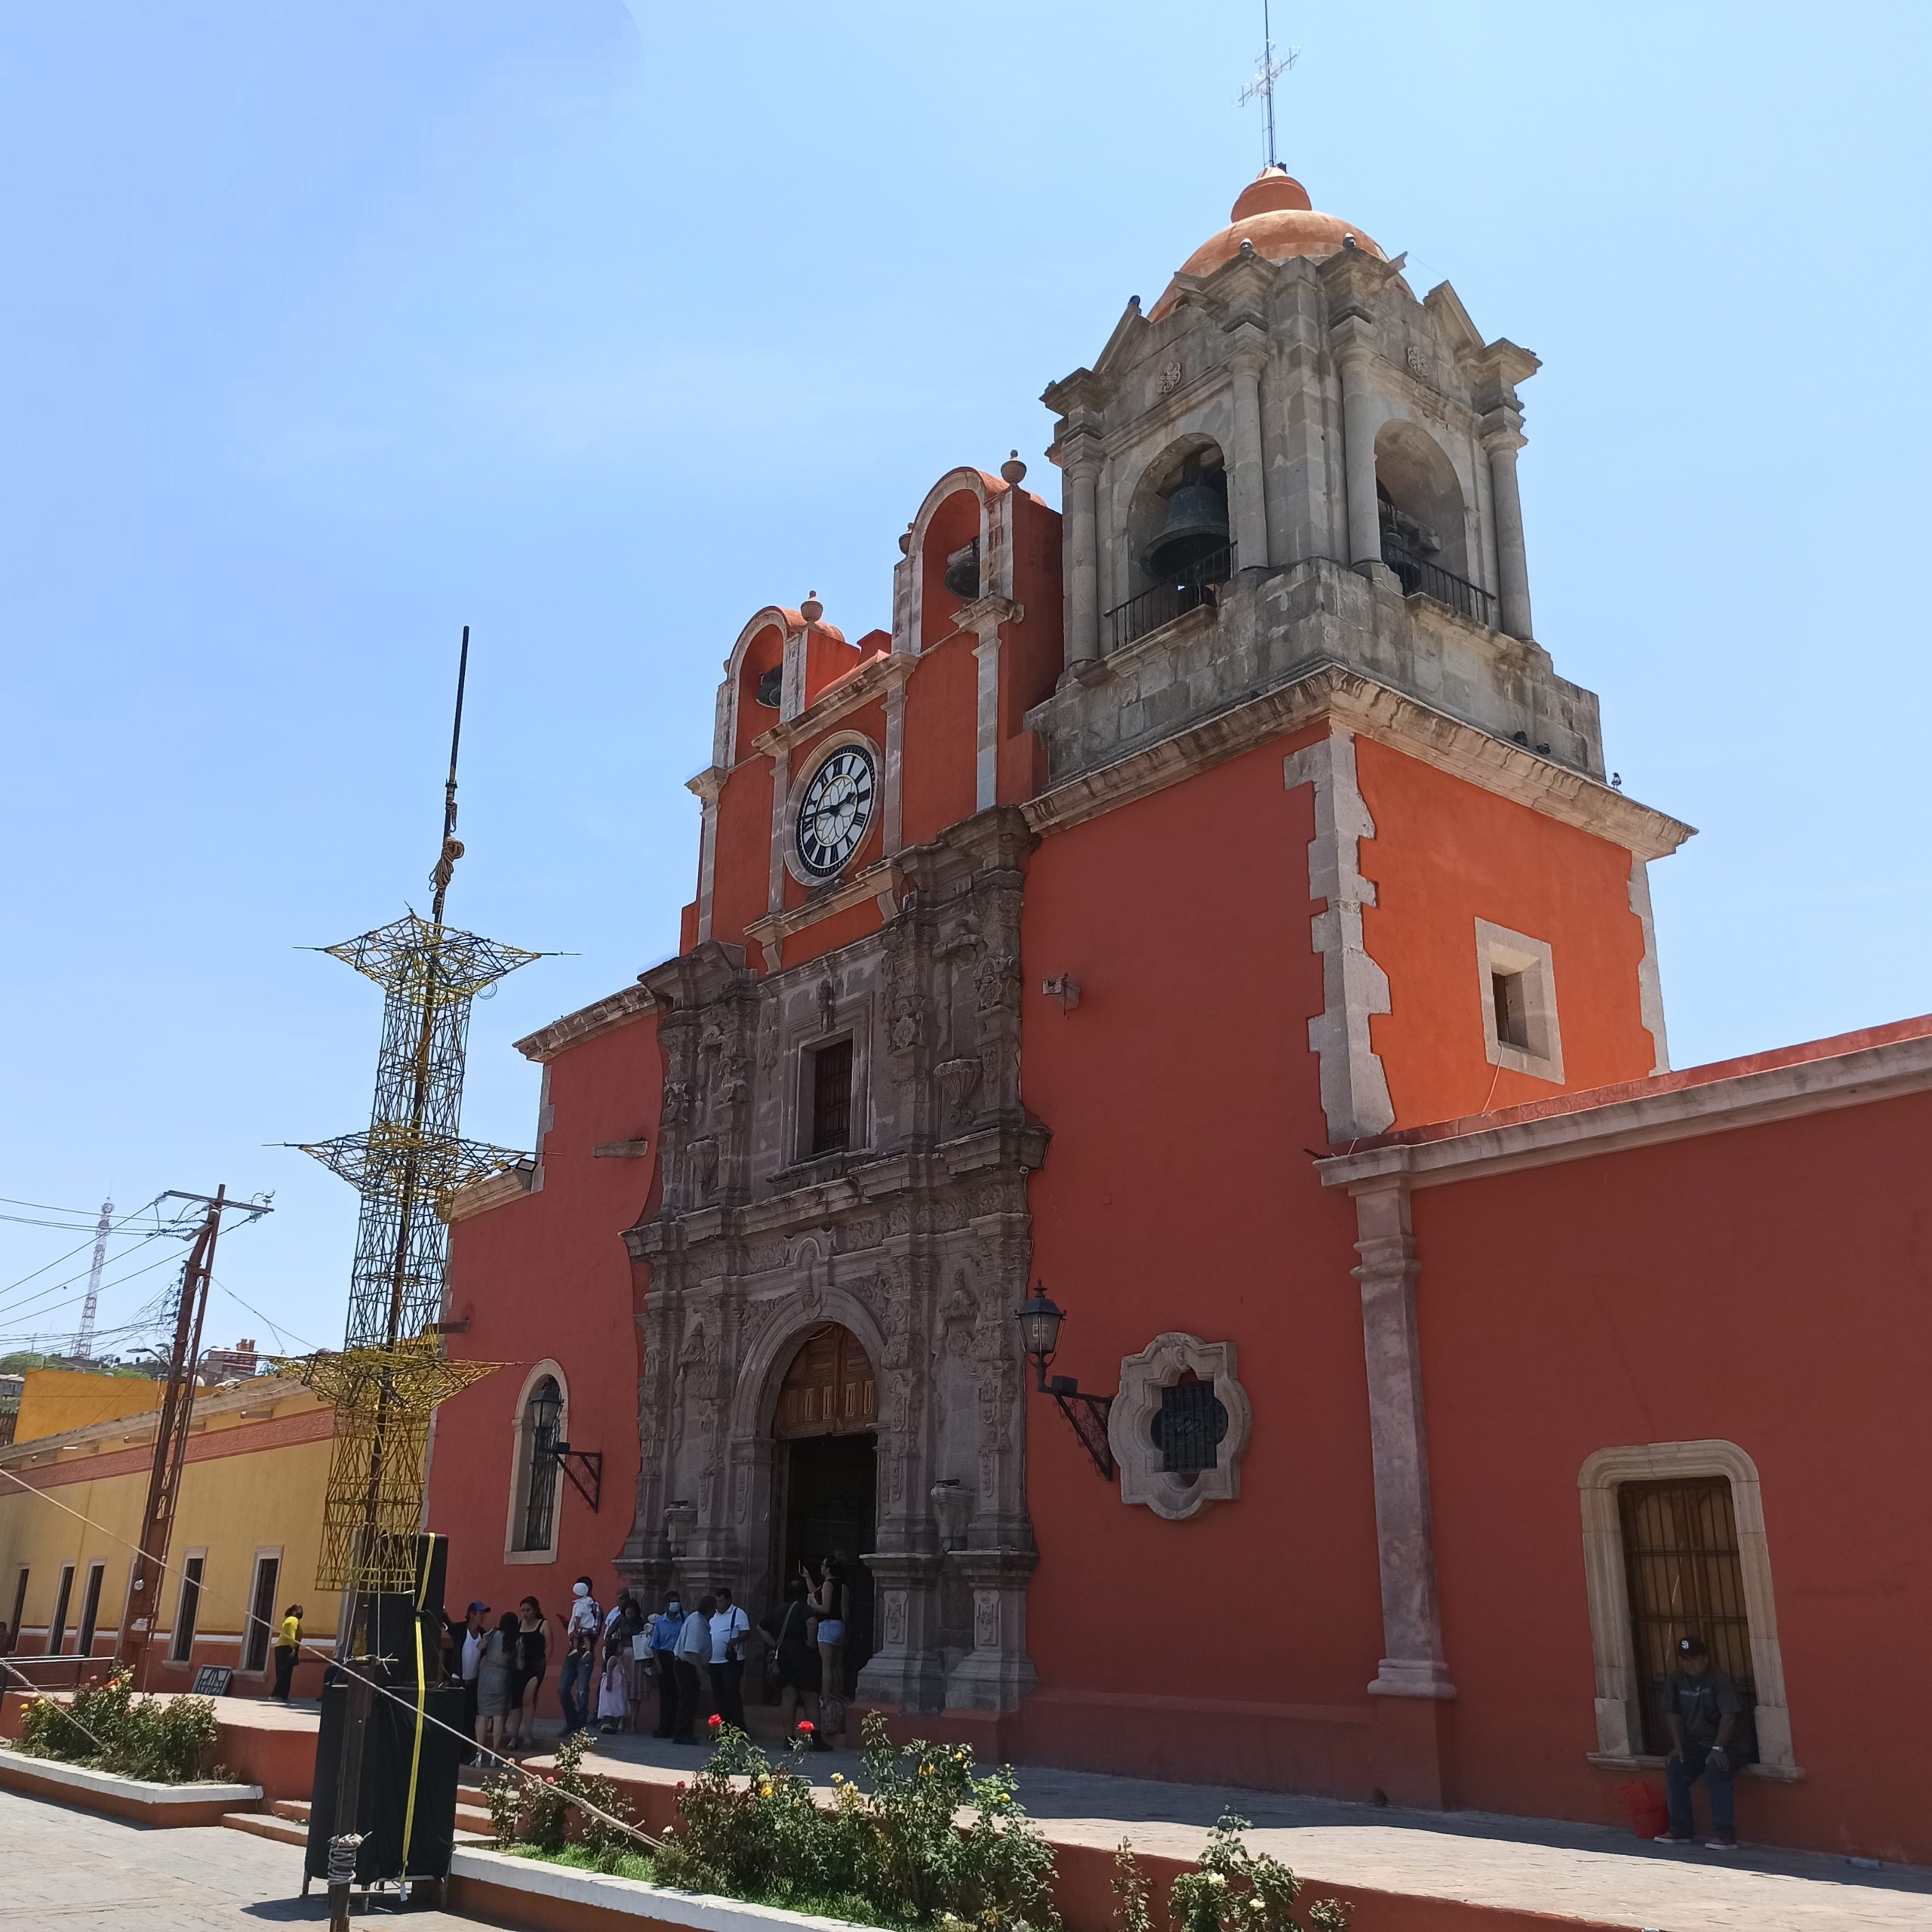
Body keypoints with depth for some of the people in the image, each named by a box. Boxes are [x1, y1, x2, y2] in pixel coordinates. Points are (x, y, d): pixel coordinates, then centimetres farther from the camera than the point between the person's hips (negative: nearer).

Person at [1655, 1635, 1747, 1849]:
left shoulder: (1718, 1679, -14)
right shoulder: (1675, 1679, 2)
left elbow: (1729, 1716, -20)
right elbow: (1672, 1714, 6)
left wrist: (1718, 1748, -27)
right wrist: (1678, 1747, -4)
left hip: (1725, 1744, -5)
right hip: (1694, 1743, 5)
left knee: (1714, 1770, -33)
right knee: (1674, 1769, -19)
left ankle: (1725, 1834, -28)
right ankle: (1680, 1830, -6)